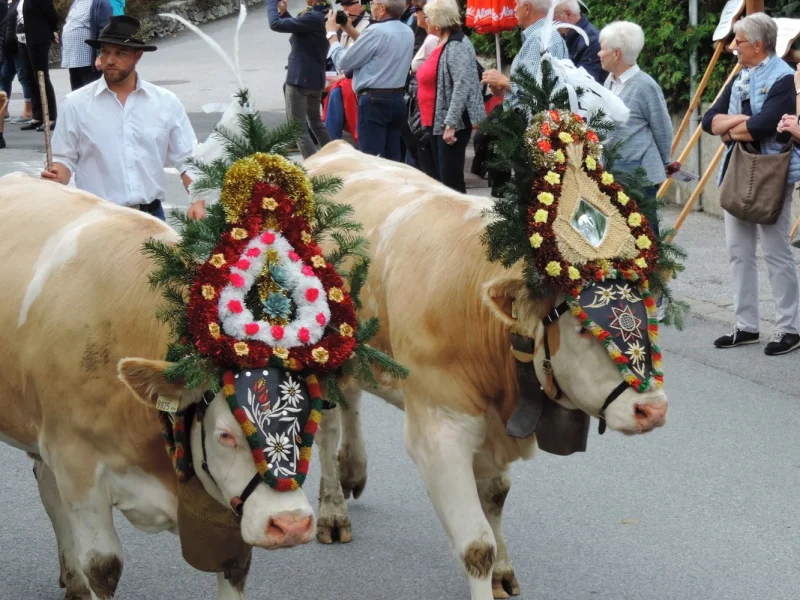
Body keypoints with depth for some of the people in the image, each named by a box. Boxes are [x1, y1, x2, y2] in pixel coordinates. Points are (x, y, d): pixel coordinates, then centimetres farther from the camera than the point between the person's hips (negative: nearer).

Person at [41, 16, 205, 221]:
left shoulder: (167, 103, 5)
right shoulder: (76, 104, 0)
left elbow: (187, 159, 7)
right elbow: (64, 158, 4)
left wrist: (198, 202, -5)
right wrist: (56, 178, -18)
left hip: (151, 216, 2)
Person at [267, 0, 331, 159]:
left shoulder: (312, 17, -22)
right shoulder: (321, 15, 5)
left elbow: (276, 24, -23)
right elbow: (298, 32, 18)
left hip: (300, 79, -9)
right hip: (316, 78, 9)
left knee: (298, 128, -3)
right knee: (316, 122, 25)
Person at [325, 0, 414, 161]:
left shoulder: (377, 31, -16)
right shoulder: (407, 32, 10)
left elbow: (343, 62, -9)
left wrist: (332, 34, 6)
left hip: (375, 101, -8)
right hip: (397, 99, 8)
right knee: (392, 159, 9)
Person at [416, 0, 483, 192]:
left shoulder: (456, 46, -15)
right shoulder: (443, 44, 14)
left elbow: (462, 86, -24)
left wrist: (450, 124, -27)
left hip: (452, 125, -10)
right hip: (438, 122, 10)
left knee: (451, 180, -9)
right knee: (441, 178, 13)